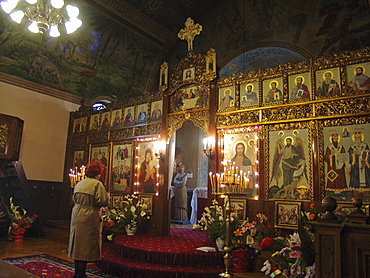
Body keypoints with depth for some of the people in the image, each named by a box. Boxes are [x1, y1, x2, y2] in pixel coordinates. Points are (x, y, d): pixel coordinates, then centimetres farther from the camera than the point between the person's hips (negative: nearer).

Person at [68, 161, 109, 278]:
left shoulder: (79, 184, 9)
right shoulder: (97, 184, -13)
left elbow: (75, 199, 18)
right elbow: (104, 201, -19)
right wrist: (107, 196, 1)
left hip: (77, 217, 7)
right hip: (90, 219, -7)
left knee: (78, 243, 16)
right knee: (87, 245, 4)